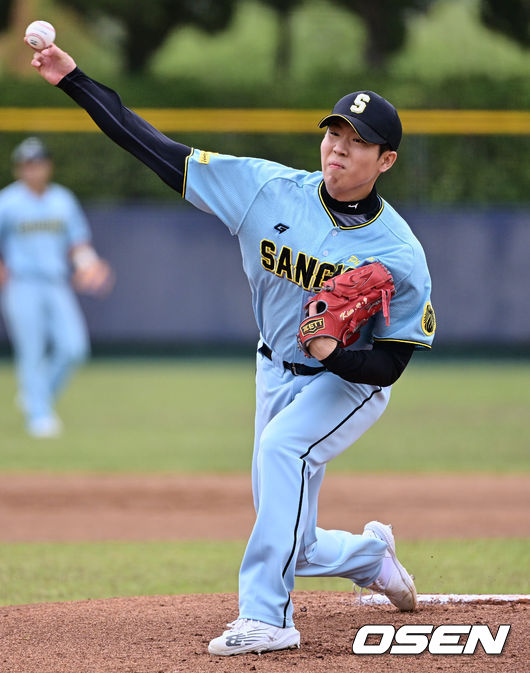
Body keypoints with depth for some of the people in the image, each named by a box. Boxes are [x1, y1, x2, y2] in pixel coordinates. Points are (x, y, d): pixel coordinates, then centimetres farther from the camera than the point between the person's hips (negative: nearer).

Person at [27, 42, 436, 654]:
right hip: (278, 373, 4)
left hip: (351, 381, -4)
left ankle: (266, 616, -34)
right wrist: (74, 81, -18)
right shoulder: (268, 188, -14)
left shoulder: (400, 256, -21)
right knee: (292, 547, 5)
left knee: (283, 446, -35)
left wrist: (335, 353, -38)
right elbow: (160, 152, -13)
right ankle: (371, 553, 40)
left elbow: (389, 364, -16)